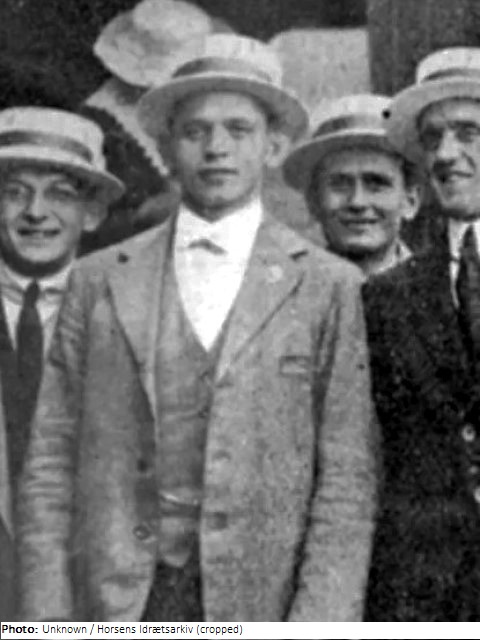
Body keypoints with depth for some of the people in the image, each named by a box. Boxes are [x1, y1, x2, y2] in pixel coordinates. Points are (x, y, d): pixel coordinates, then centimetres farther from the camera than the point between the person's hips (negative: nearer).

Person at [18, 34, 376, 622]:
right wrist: (49, 620, -1)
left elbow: (347, 482, -1)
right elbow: (50, 466, 6)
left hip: (260, 601, -1)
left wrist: (318, 622, -9)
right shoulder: (100, 281, 7)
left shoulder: (328, 288, 2)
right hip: (114, 604, 1)